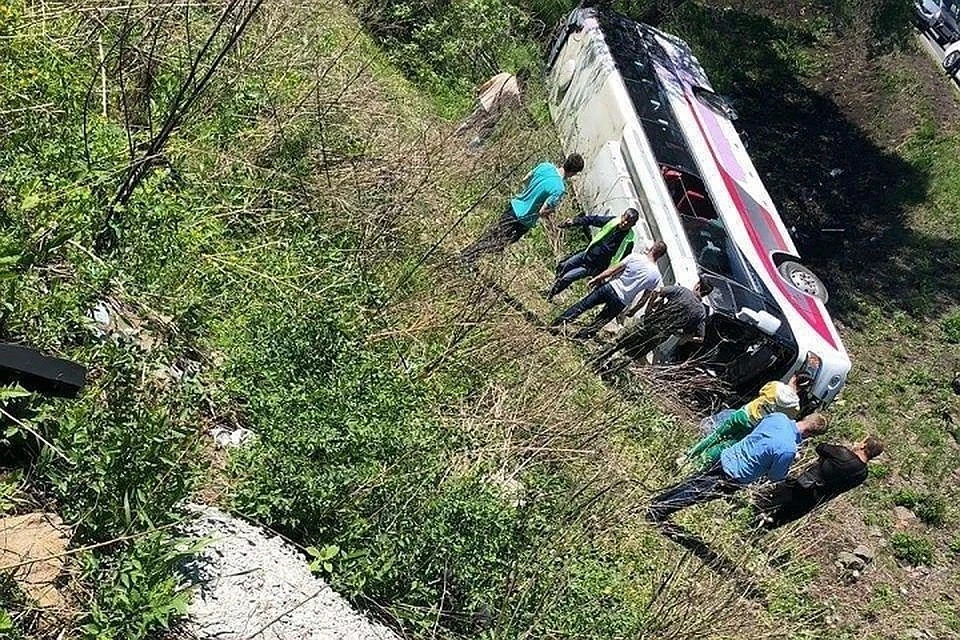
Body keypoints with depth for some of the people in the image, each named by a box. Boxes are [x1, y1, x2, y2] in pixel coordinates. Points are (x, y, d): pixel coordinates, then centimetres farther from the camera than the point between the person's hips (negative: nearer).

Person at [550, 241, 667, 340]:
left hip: (610, 288, -1)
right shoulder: (656, 277, -4)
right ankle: (578, 338, 20)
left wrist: (596, 278, 1)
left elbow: (613, 269, -7)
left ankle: (557, 323, 15)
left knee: (581, 306, 13)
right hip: (621, 303, 1)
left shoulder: (635, 257, -8)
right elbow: (644, 298, 2)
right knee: (598, 324, 17)